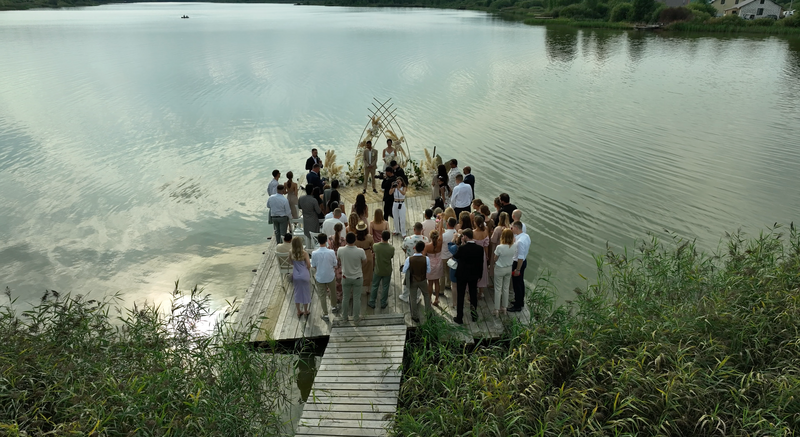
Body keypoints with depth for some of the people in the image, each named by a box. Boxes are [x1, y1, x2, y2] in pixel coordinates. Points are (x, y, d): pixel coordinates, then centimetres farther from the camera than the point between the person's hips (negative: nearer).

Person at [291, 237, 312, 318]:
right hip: (304, 275, -3)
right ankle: (305, 311, 27)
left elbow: (292, 263, 3)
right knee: (305, 293, 14)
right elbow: (309, 265, -13)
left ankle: (299, 312, 28)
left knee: (297, 293, 17)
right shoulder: (304, 253, -21)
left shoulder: (291, 254, -10)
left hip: (296, 275, 3)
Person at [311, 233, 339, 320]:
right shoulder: (331, 252, -20)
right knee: (332, 292, 26)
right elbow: (335, 264, -8)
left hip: (320, 277, 0)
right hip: (331, 276, 0)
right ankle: (334, 307, 47)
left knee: (322, 295, 13)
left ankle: (325, 314, 20)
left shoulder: (314, 253, -18)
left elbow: (313, 266, -5)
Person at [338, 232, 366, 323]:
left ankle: (344, 317, 37)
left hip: (346, 277, 2)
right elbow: (364, 261, -6)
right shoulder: (360, 251, -26)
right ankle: (356, 318, 30)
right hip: (358, 278, -2)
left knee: (346, 298, 20)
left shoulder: (341, 250, -20)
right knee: (356, 299, 15)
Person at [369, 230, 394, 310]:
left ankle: (372, 303, 31)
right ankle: (383, 304, 31)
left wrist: (381, 241, 13)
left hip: (378, 271, 0)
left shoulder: (376, 246, -21)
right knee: (385, 287, 17)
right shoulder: (391, 248, -22)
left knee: (375, 286, 19)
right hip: (387, 271, 0)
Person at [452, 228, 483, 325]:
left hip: (462, 275, -3)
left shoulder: (462, 248, -21)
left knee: (460, 296, 7)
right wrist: (479, 275, 9)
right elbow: (481, 263, -1)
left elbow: (455, 257, -3)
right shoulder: (479, 248, -9)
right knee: (473, 295, 17)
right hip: (474, 275, 3)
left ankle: (459, 318, 13)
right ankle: (474, 315, 28)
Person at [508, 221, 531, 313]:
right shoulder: (526, 236, -2)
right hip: (524, 261, 10)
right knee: (521, 282, 23)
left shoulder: (520, 241, -31)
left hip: (518, 263, -10)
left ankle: (518, 306, 17)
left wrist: (517, 269, -21)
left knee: (516, 285, 4)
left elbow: (520, 257, -29)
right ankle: (521, 301, 40)